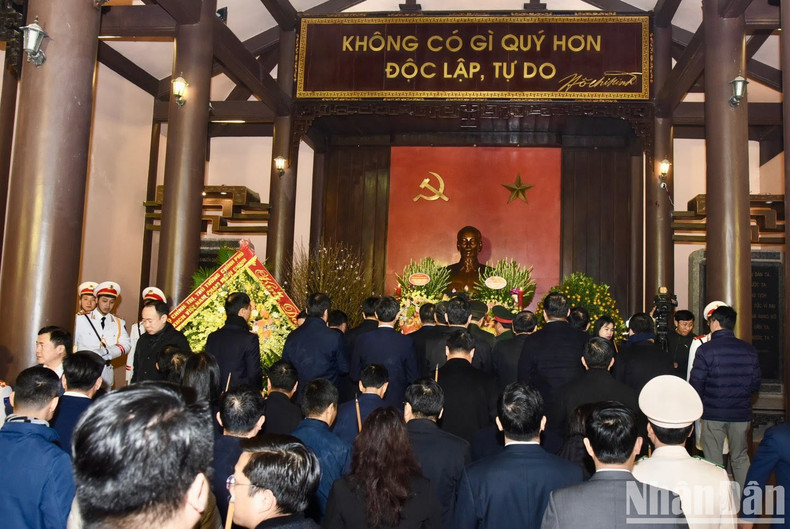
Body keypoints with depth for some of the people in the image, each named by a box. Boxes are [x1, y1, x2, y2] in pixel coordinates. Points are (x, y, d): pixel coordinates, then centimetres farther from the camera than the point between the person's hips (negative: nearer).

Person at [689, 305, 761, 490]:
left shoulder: (705, 349, -12)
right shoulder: (749, 350, 0)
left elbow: (696, 385, -11)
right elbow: (755, 383, 6)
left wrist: (703, 404, 8)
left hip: (713, 413, -3)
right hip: (741, 413, 4)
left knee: (713, 462, 7)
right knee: (741, 458, 17)